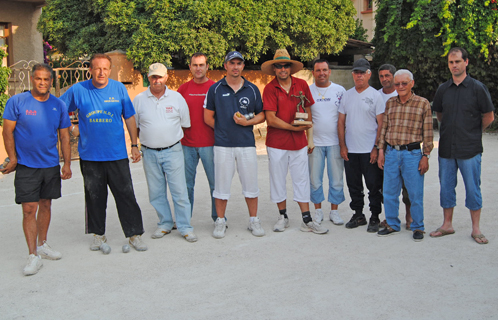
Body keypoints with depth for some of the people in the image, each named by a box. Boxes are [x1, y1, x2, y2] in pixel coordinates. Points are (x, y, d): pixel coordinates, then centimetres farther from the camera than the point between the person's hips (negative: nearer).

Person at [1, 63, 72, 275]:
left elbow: (64, 136, 7)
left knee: (46, 205, 14)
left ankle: (42, 245, 30)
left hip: (51, 164, 4)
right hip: (26, 165, -3)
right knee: (29, 209, -6)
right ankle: (33, 256, -1)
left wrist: (67, 164, 2)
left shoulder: (59, 106, 3)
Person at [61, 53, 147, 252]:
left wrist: (134, 145, 7)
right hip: (90, 155, 1)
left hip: (117, 154, 0)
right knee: (94, 197, 10)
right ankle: (98, 235, 25)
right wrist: (72, 129, 0)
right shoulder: (78, 90, -1)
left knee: (126, 195, -1)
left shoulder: (119, 89, 1)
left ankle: (134, 234, 8)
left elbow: (129, 117, 8)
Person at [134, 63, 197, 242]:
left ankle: (185, 227, 6)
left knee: (179, 190, -3)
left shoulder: (177, 98, 2)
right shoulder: (139, 99, 4)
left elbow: (185, 124, 10)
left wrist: (173, 138, 6)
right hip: (149, 153, 2)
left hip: (172, 151, -2)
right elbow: (134, 126, 12)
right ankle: (165, 224, 23)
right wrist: (149, 138, 6)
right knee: (156, 192, 8)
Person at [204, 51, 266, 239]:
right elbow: (208, 117, 7)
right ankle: (220, 221, 17)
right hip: (223, 145, -1)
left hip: (247, 144, 1)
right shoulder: (215, 89, 4)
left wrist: (247, 122, -7)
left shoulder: (252, 89, 8)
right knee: (221, 184, 4)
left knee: (251, 184, 5)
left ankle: (254, 220, 19)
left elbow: (262, 115, 11)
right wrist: (224, 129, 3)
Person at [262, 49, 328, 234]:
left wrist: (309, 135, 10)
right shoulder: (270, 89, -6)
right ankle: (283, 217, 24)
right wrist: (294, 127, -15)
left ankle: (307, 221, 12)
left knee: (302, 180, 6)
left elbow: (308, 111, 13)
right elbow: (271, 119, -12)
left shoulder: (302, 85, 4)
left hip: (299, 142, 2)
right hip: (277, 143, -2)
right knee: (278, 180, 8)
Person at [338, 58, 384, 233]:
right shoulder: (347, 95, 9)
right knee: (354, 185, 11)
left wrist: (377, 148, -11)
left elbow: (381, 124, -5)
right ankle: (358, 215, 24)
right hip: (350, 150, 4)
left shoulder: (375, 95, -2)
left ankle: (375, 217, 13)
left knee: (374, 186, 2)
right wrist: (342, 146, 2)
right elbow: (341, 122, 10)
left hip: (370, 151, -4)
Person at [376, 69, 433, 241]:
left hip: (412, 153, -3)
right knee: (389, 192, 8)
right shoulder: (389, 103, 10)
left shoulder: (423, 103, 0)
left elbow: (428, 132, -1)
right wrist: (381, 151, 7)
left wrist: (426, 156, -5)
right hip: (391, 153, 3)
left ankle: (418, 227, 18)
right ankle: (392, 225, 23)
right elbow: (383, 128, 12)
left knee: (415, 193, 3)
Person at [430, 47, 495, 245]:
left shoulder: (477, 88, -5)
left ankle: (476, 229, 13)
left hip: (470, 149, -4)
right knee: (446, 187, 10)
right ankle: (447, 225, 22)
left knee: (473, 189, 3)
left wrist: (473, 132, 11)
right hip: (446, 148, 4)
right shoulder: (443, 89, 6)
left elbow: (489, 117, 2)